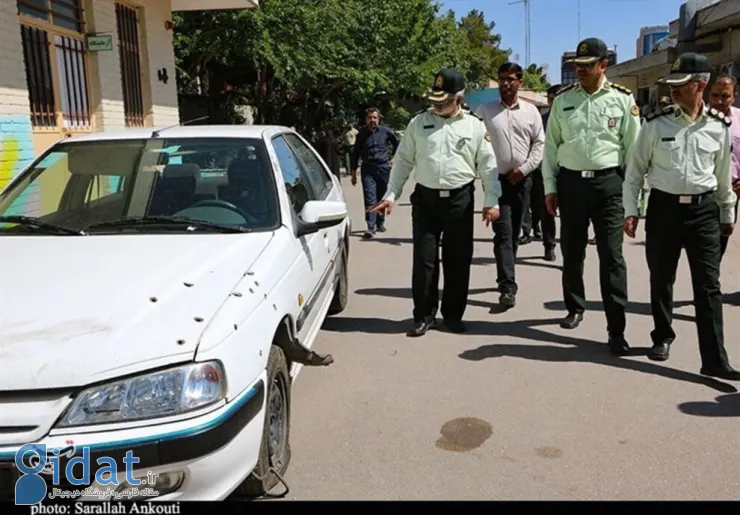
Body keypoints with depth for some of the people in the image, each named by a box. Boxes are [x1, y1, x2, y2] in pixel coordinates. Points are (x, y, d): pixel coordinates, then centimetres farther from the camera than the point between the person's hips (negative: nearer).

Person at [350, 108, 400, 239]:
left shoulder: (386, 132, 3)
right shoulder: (361, 134, 5)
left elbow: (397, 143, 18)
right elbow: (355, 154, 9)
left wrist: (392, 158, 11)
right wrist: (353, 173, 6)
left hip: (384, 168, 1)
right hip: (368, 169, -1)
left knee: (382, 198, 10)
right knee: (370, 199, -10)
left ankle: (380, 223, 27)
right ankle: (371, 228, -14)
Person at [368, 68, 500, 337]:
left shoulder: (475, 126, 3)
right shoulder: (419, 123, 5)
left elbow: (488, 165, 3)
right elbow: (403, 161, 7)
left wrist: (491, 201, -3)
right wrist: (391, 195, 2)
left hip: (460, 199, 0)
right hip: (425, 198, 1)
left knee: (458, 260, 7)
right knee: (424, 259, 2)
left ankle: (453, 315, 21)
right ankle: (424, 315, 15)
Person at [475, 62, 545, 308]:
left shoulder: (530, 110, 7)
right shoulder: (485, 110, 3)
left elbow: (539, 143, 6)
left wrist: (525, 168, -6)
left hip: (522, 180, 3)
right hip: (496, 179, -2)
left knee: (514, 233, 11)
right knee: (503, 233, -11)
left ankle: (506, 278, 27)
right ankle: (508, 285, -14)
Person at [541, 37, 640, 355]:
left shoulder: (623, 99, 0)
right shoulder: (562, 99, 6)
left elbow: (633, 148, 1)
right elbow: (550, 145, 7)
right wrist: (550, 188, 3)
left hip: (608, 182, -2)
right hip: (571, 182, 3)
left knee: (611, 256, -4)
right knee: (572, 251, 14)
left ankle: (616, 329, 1)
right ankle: (574, 307, 34)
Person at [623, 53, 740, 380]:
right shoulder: (657, 123, -3)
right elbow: (636, 169, 1)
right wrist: (630, 210, -3)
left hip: (703, 209, 1)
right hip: (664, 207, 0)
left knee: (708, 286, -1)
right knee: (661, 279, 11)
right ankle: (662, 337, 32)